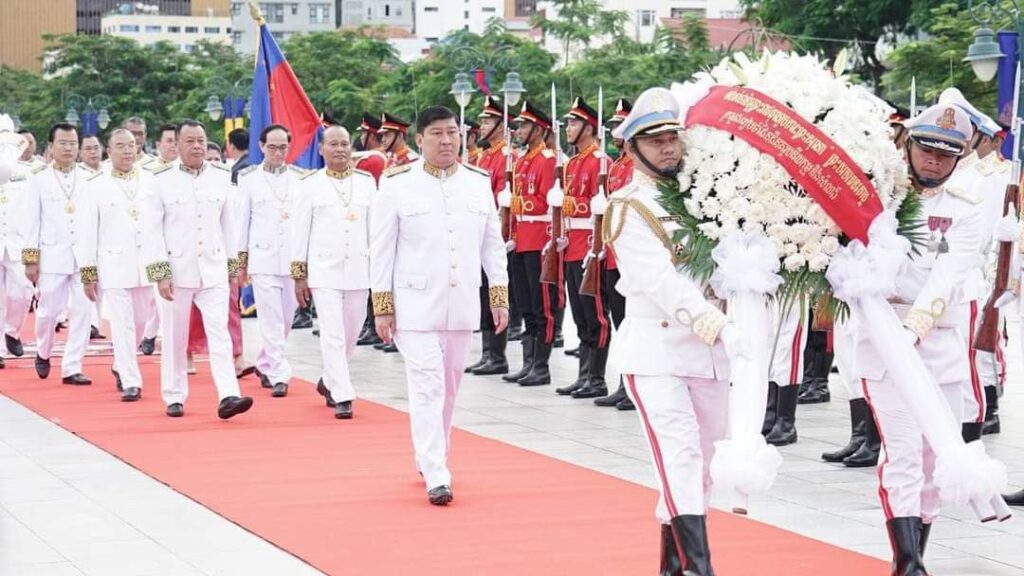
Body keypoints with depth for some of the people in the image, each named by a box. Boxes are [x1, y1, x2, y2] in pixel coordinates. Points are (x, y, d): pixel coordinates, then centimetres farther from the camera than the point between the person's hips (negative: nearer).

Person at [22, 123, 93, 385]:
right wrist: (30, 259, -1)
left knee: (83, 310, -3)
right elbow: (32, 222, 3)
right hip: (52, 255, -1)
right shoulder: (39, 180, 4)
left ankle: (71, 368, 5)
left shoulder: (89, 179, 6)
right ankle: (43, 353, 31)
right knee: (48, 310, 2)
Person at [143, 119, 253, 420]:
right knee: (175, 336, 8)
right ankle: (174, 397, 20)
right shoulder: (161, 179, -4)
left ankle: (228, 396, -15)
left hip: (213, 269, 1)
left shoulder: (222, 176, 4)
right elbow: (154, 230, -4)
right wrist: (160, 274, -9)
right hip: (177, 268, -1)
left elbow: (227, 223, 10)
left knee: (220, 332, -8)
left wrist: (232, 265, 11)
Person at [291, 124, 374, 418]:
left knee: (351, 333, 10)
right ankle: (342, 397, -7)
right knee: (333, 335, -9)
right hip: (324, 270, -3)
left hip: (359, 269, 3)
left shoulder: (367, 181, 7)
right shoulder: (311, 184, 1)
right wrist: (299, 273, 1)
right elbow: (301, 230, 3)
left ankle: (329, 381, 33)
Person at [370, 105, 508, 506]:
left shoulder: (479, 183, 6)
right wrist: (382, 306, -6)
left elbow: (492, 243, 10)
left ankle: (430, 459, 29)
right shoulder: (397, 185, -5)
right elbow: (381, 249, -3)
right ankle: (436, 477, -10)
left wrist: (499, 295, 7)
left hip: (462, 304, 4)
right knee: (428, 387, -9)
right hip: (416, 304, -4)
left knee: (449, 387, 13)